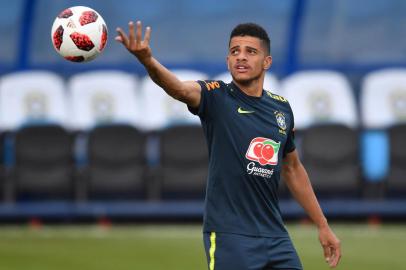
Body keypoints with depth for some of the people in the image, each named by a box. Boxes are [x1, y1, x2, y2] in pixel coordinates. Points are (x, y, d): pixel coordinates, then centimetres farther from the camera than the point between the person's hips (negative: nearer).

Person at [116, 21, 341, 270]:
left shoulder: (281, 108, 9)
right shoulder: (217, 97, -6)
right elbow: (180, 88, -28)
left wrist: (323, 226, 22)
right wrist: (148, 61, -49)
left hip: (275, 237, 5)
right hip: (229, 237, -5)